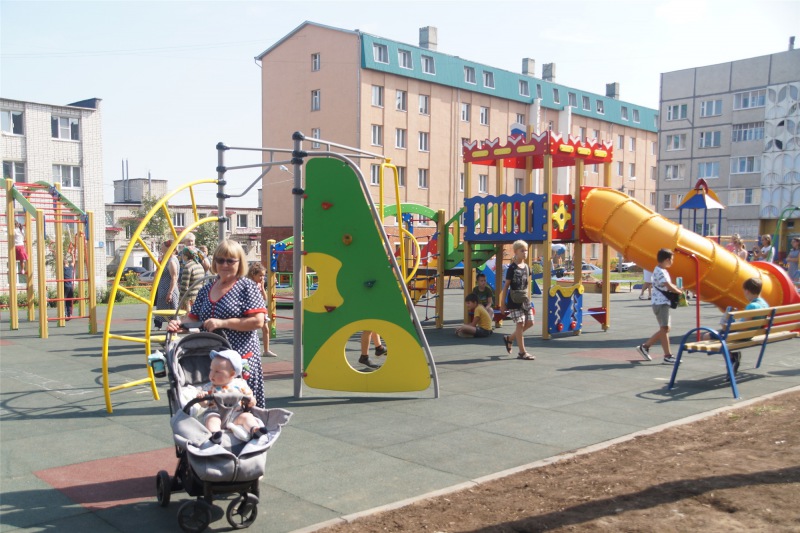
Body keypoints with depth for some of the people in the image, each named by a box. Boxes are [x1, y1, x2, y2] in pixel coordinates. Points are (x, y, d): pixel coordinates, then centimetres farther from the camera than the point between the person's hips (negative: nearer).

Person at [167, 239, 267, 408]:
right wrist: (179, 322, -3)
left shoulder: (246, 286, -4)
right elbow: (193, 317, 20)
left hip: (240, 358, -5)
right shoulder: (206, 290, 14)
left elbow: (258, 321, -13)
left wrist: (222, 323, -16)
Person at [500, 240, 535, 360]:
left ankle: (509, 338, 24)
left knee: (529, 322, 6)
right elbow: (506, 286, -7)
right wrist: (503, 303, -7)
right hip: (514, 300, -7)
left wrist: (528, 298, 15)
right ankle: (522, 352, 0)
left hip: (525, 300, 7)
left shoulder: (526, 267, 9)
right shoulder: (512, 268, -9)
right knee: (520, 324, -7)